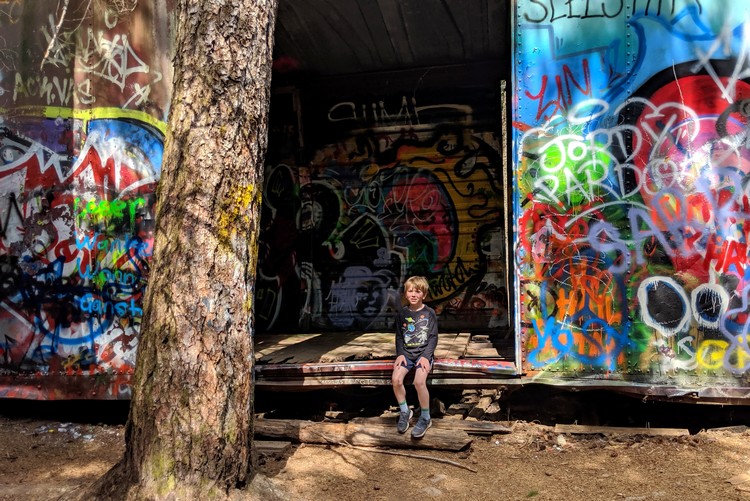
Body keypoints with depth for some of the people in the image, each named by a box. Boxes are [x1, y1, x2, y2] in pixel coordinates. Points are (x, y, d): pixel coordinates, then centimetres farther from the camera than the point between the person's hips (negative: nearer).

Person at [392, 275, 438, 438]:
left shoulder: (429, 313, -3)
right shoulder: (402, 313, 6)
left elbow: (433, 337, -4)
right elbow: (399, 336, 10)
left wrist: (426, 356, -15)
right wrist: (400, 354, -4)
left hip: (424, 353, -3)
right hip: (406, 353, 3)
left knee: (419, 381, -28)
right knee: (396, 379, -21)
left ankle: (425, 418, -8)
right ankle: (404, 411, 4)